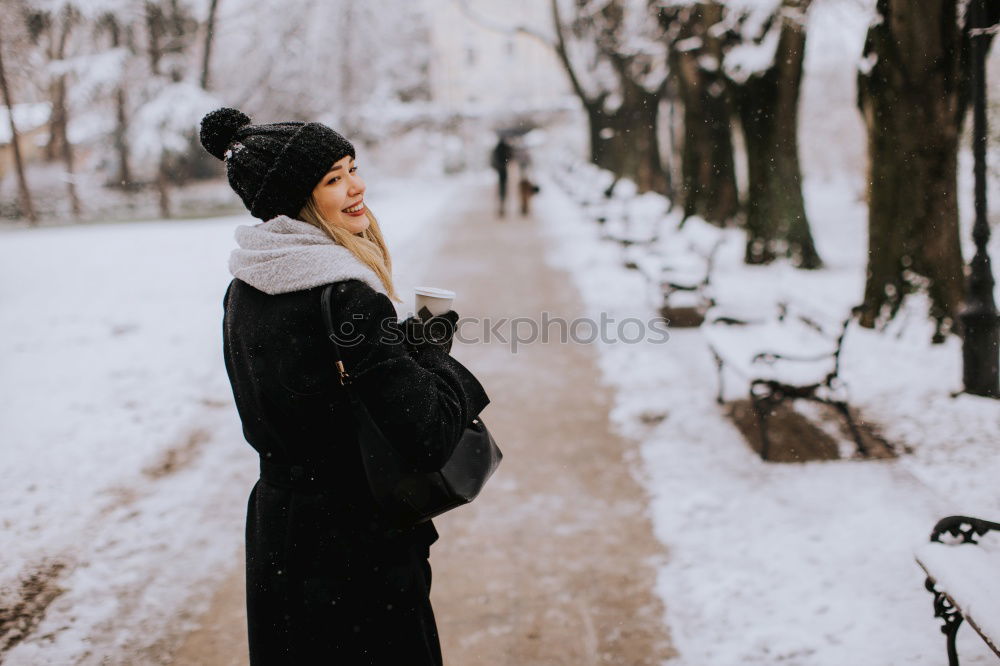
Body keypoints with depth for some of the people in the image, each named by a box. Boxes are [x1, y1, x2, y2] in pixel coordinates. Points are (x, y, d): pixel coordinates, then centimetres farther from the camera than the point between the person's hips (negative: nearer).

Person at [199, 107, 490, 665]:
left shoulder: (245, 289, 2)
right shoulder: (344, 295, -25)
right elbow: (426, 436, -25)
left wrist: (406, 341, 6)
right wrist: (435, 354, -7)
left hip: (274, 527, 8)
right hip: (357, 548, -8)